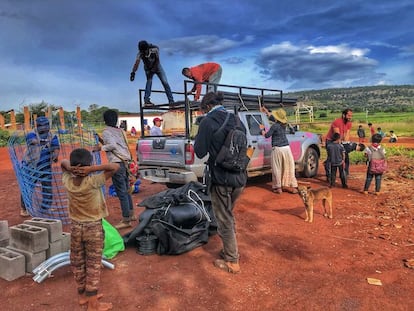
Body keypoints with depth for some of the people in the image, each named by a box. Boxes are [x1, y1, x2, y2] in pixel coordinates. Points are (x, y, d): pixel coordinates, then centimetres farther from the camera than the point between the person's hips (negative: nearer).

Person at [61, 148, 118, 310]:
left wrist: (69, 167, -15)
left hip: (75, 226, 5)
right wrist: (92, 169, -27)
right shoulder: (92, 182, -24)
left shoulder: (67, 181, -11)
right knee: (93, 265, 6)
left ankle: (82, 295, 36)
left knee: (78, 263, 18)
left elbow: (62, 162, 7)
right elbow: (115, 166, -23)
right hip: (93, 228, -5)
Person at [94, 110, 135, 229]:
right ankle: (131, 214, 28)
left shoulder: (106, 131, -4)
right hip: (125, 161, 8)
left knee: (121, 192, -5)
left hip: (117, 163, -8)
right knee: (126, 190, 19)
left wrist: (101, 148, -5)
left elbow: (112, 145, -18)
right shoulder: (120, 131, 18)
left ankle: (126, 220, -1)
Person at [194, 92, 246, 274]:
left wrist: (199, 135, 6)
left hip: (221, 180, -7)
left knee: (224, 221, 7)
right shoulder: (236, 120, 7)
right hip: (239, 178, 7)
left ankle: (232, 262, 19)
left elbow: (200, 152, -9)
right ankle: (230, 251, 38)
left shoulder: (208, 122, -13)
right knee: (229, 216, 25)